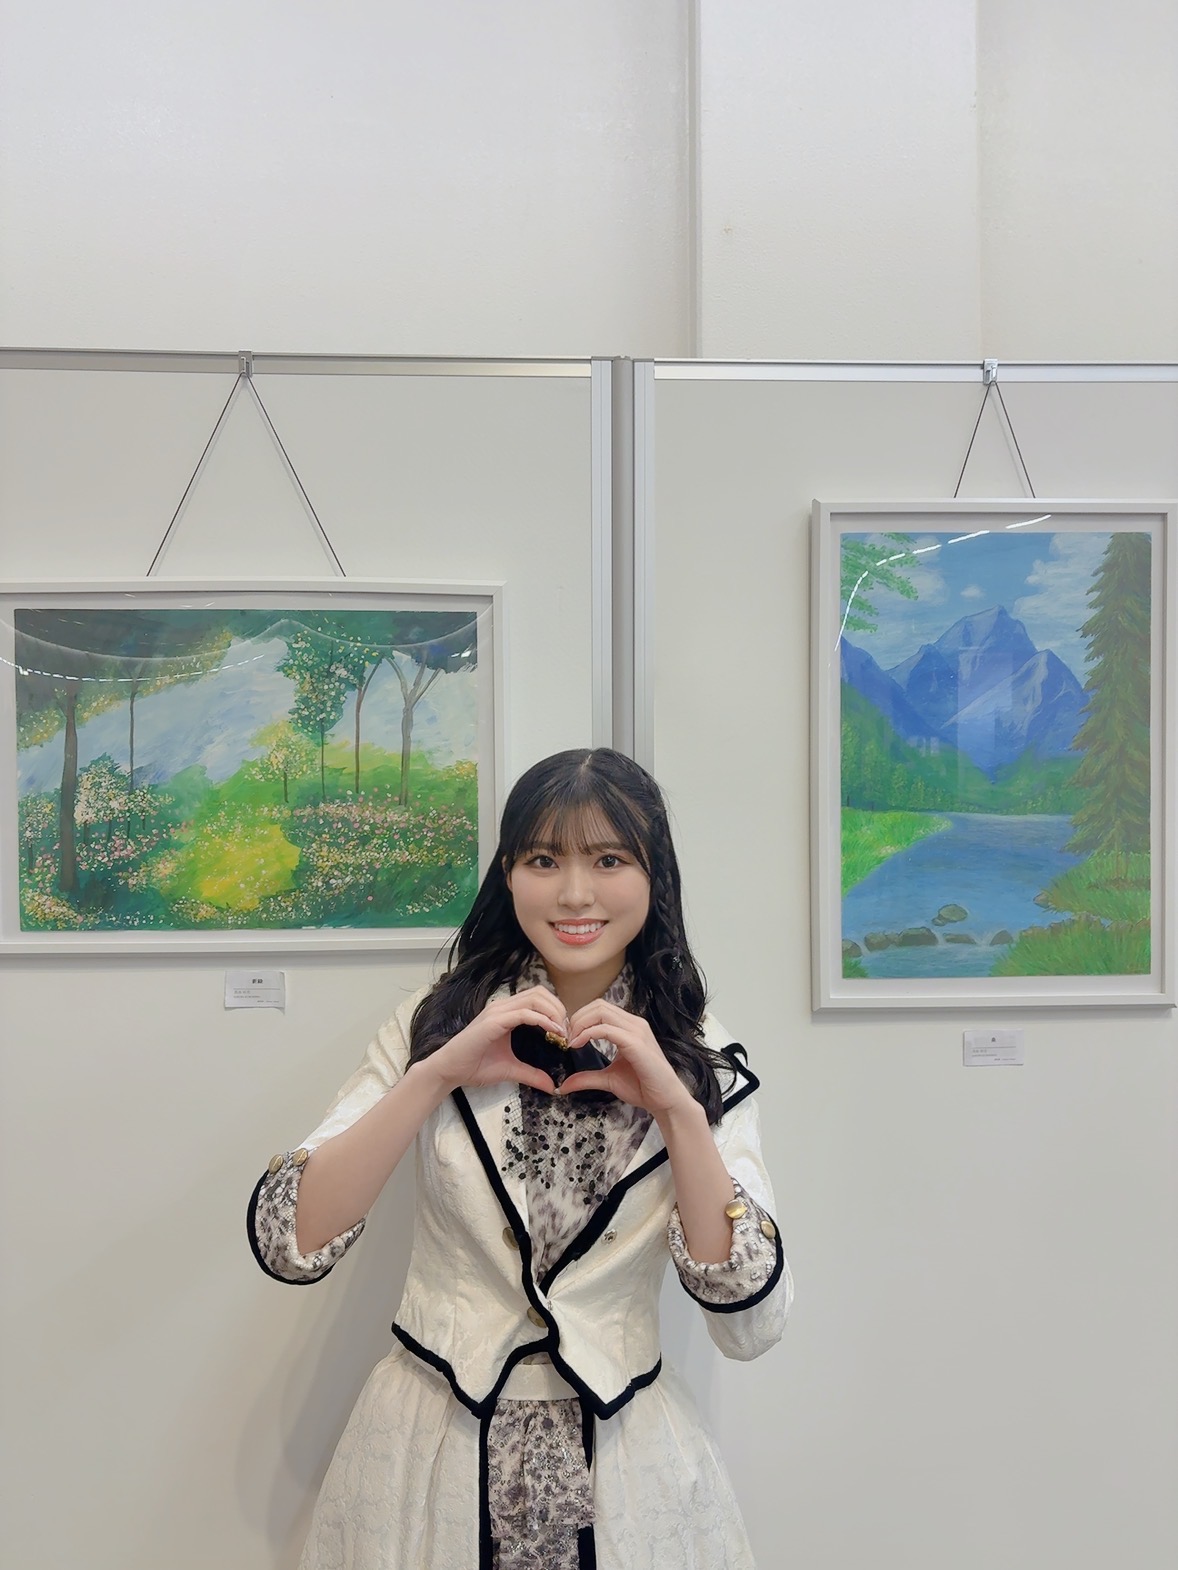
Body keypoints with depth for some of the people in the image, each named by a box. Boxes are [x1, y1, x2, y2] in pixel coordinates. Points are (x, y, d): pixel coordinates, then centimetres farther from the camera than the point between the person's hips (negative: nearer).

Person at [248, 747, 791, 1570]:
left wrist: (677, 1108, -20)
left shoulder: (700, 1060, -2)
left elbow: (752, 1321, -10)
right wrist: (437, 1074, -22)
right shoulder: (435, 1025, -3)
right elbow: (288, 1243, -12)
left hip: (625, 1469, 1)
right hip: (430, 1450, 0)